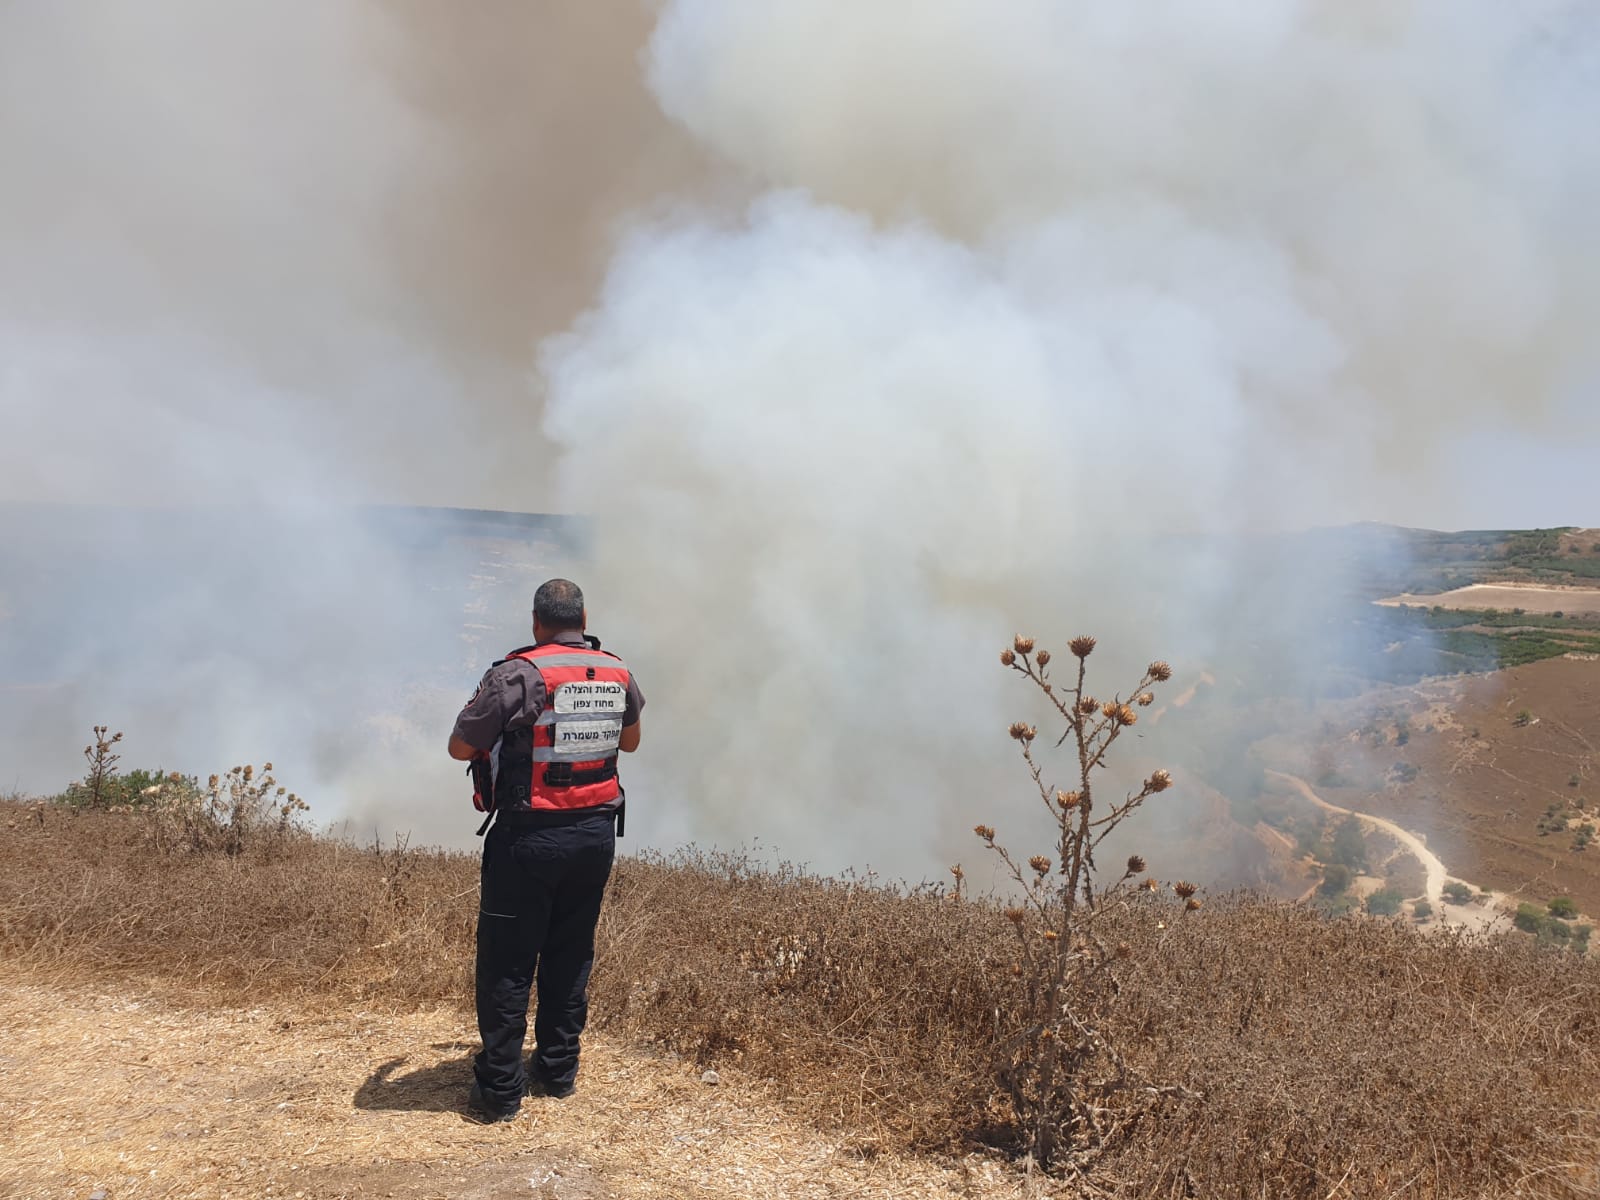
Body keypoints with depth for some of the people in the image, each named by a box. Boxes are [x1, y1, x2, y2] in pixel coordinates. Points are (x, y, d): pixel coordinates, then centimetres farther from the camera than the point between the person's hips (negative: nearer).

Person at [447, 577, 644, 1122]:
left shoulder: (516, 674, -14)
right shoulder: (618, 673, 3)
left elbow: (461, 747, -9)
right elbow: (631, 740, 19)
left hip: (529, 837, -5)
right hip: (597, 832, 5)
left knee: (507, 963, 5)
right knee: (570, 956, 17)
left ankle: (499, 1090, 10)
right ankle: (558, 1071, 27)